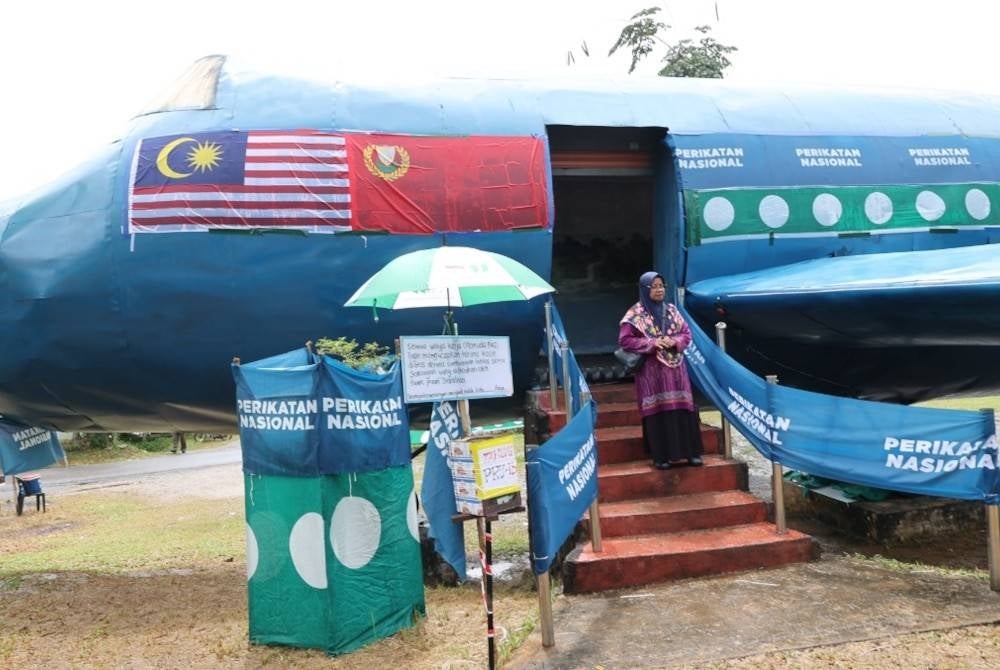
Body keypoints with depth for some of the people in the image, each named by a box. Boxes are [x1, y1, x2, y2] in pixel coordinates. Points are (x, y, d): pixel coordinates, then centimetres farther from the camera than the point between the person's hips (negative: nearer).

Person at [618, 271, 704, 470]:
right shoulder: (636, 314, -4)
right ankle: (661, 456, 3)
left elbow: (687, 333, 12)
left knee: (682, 407, 2)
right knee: (658, 409, -4)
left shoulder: (671, 310, 10)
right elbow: (624, 340, -9)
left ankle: (690, 452, 10)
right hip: (651, 369, -4)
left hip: (675, 368, 4)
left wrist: (674, 342, -10)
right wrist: (652, 343, -15)